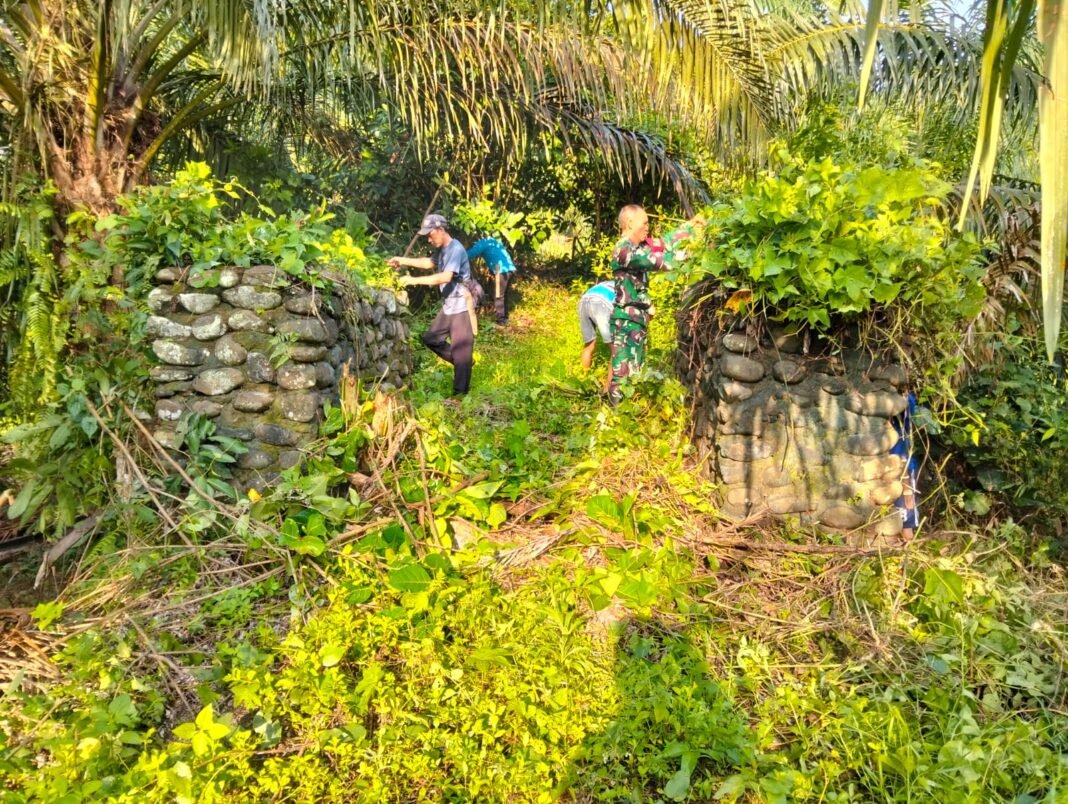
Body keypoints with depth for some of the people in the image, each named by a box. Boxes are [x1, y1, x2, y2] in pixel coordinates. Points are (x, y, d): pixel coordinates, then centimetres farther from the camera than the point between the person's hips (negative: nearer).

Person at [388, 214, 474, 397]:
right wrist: (403, 261, 17)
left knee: (461, 351, -5)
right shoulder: (441, 249, 9)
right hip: (448, 307, 10)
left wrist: (415, 280, -31)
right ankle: (462, 362, 27)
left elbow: (446, 277, -31)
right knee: (430, 338, 15)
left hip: (462, 307, -10)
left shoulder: (456, 249, -20)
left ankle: (460, 394, -1)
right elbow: (429, 262, 28)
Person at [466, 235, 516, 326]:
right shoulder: (492, 241, 26)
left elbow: (470, 254, -8)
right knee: (503, 295, 18)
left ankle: (501, 321, -2)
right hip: (510, 268, 9)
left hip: (502, 270, -9)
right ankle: (505, 318, 23)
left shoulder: (482, 243, 0)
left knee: (498, 296, -3)